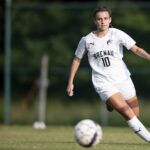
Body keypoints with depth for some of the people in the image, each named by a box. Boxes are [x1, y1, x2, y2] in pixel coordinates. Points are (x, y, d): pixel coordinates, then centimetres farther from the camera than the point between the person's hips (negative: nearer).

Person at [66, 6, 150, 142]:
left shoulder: (117, 34, -3)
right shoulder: (86, 40, -1)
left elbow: (135, 49, -10)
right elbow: (77, 60, 12)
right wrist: (70, 83, 12)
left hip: (123, 80, 2)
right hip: (103, 84, -2)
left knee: (135, 115, 6)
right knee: (128, 113, -20)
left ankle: (113, 104, 35)